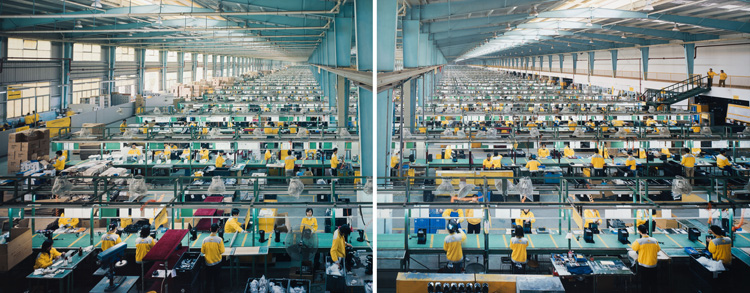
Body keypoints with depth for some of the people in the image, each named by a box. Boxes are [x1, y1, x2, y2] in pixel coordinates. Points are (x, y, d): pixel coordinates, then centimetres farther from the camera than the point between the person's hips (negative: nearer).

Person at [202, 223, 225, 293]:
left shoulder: (205, 240, -12)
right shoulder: (219, 239, -19)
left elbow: (202, 251, -3)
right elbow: (222, 251, -15)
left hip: (208, 262, 2)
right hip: (217, 262, -2)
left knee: (208, 278, 16)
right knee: (216, 278, 14)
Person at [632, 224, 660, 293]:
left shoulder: (639, 241, -17)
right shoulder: (654, 240, -7)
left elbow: (634, 248, 0)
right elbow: (658, 249, 9)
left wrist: (634, 242, 18)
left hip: (643, 265, -3)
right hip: (653, 265, 3)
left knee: (644, 283, 9)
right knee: (653, 282, 17)